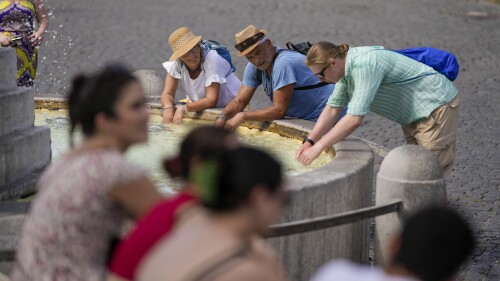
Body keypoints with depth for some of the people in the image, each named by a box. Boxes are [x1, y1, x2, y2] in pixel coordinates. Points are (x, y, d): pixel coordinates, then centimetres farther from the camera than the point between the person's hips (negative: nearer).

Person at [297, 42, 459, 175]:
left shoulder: (364, 66, -30)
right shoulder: (346, 67, 1)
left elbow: (355, 119, -34)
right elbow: (333, 109, 8)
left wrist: (318, 147, -29)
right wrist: (309, 141, -3)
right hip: (414, 115, 10)